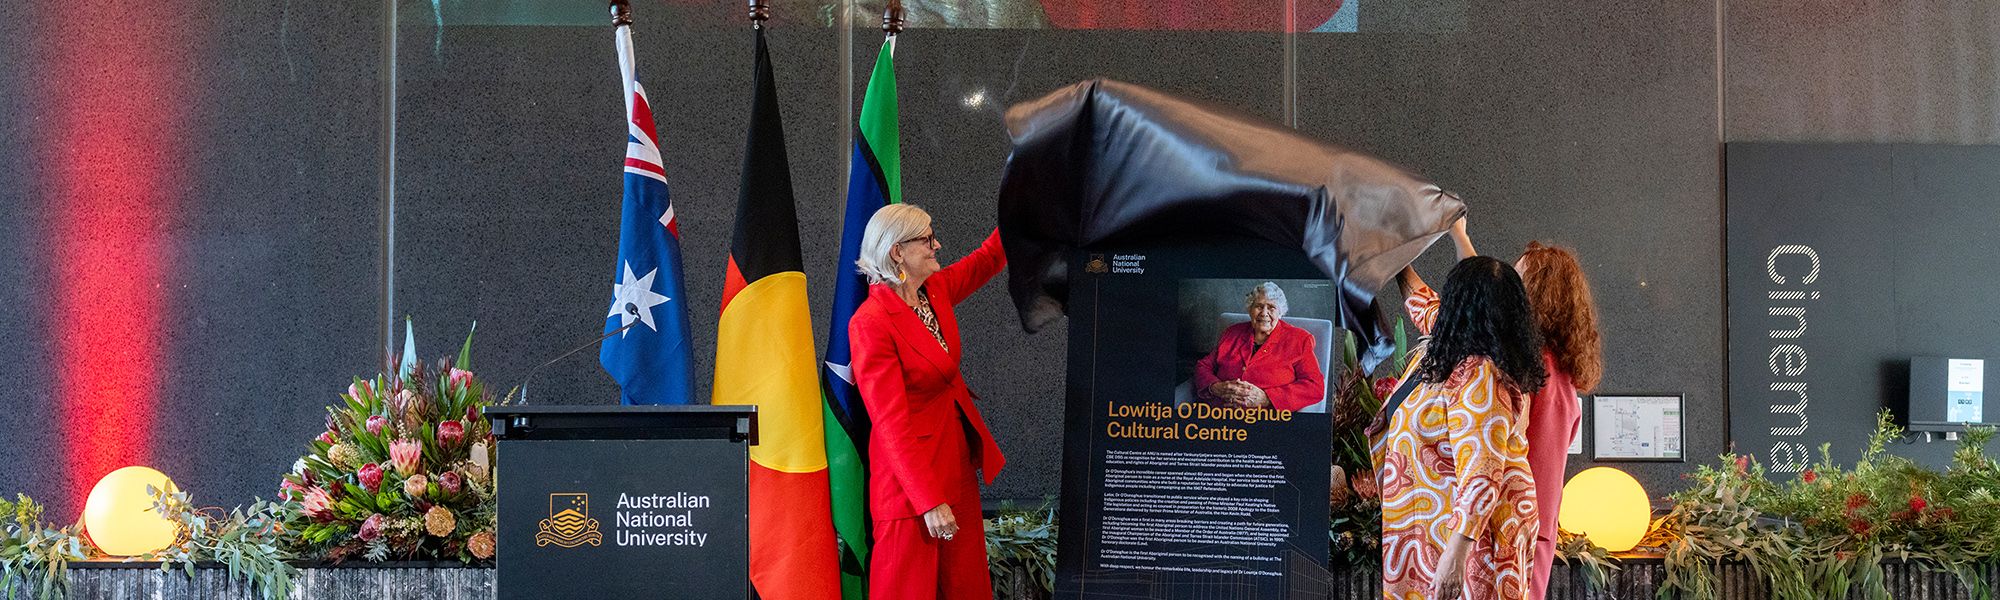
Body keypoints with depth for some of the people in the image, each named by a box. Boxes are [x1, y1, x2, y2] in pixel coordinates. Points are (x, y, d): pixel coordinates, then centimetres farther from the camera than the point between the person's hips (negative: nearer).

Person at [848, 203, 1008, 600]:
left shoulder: (934, 292, 4)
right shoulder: (871, 323, -20)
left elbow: (990, 257, 22)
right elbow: (892, 422, -21)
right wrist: (929, 502, -23)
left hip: (958, 463, 8)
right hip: (911, 474, -8)